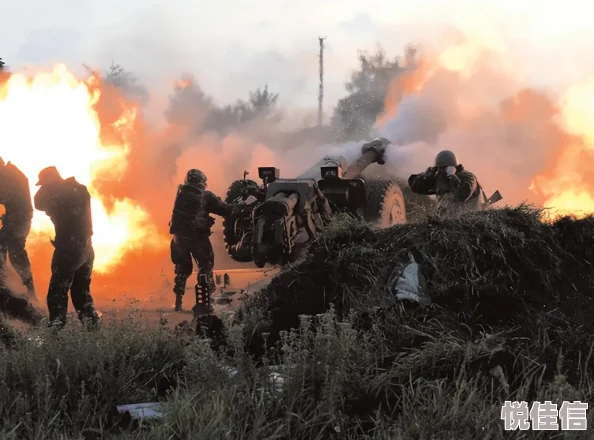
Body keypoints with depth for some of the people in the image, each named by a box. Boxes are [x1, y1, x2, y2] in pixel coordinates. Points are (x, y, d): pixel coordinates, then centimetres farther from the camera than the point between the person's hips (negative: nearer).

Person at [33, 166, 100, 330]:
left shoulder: (58, 192, -10)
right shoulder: (79, 189, 11)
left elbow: (40, 204, -1)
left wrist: (46, 186, 9)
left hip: (69, 248, -7)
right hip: (86, 247, 8)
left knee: (57, 293, -4)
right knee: (82, 292, 19)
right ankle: (93, 328, 18)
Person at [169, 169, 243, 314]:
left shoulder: (181, 193, 6)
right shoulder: (206, 196, -4)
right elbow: (224, 209, -3)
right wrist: (237, 208, 17)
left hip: (179, 236, 4)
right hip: (197, 237, -4)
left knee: (182, 269, 20)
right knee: (205, 268, 6)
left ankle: (178, 302, 16)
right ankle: (203, 304, -2)